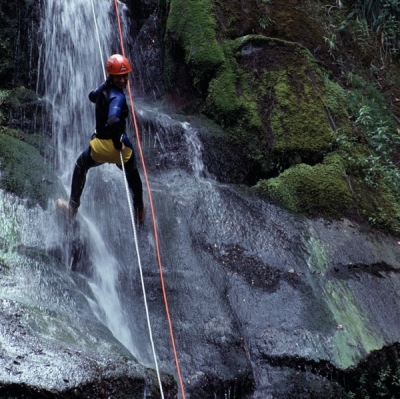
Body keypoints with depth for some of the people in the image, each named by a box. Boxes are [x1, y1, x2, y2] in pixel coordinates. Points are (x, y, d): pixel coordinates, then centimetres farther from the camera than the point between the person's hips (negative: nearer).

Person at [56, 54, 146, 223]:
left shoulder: (104, 87, -4)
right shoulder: (118, 97, -25)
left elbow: (92, 96, 23)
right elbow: (113, 122, -41)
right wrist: (118, 143, -28)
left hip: (100, 146, 4)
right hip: (116, 146, -4)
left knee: (80, 166, 33)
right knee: (133, 176, 25)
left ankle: (73, 207, 39)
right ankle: (139, 211, 41)